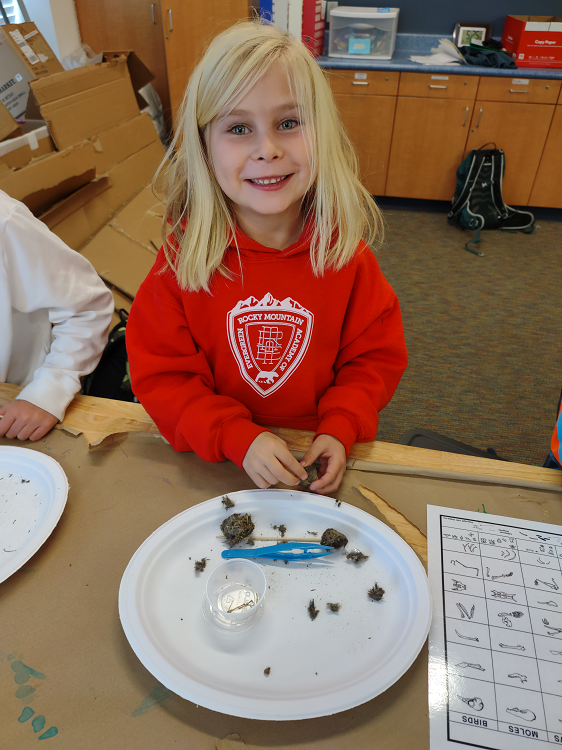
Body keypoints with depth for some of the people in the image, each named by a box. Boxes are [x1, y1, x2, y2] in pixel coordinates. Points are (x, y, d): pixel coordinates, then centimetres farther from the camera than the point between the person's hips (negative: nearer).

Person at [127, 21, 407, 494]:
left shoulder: (346, 252, -12)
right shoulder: (182, 256, -15)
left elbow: (375, 356, -3)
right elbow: (161, 374, -11)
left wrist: (340, 430, -17)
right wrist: (238, 438, -22)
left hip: (319, 450, 0)